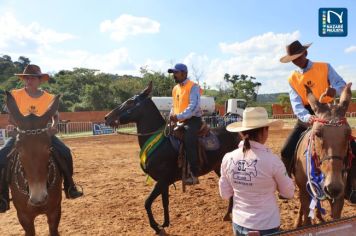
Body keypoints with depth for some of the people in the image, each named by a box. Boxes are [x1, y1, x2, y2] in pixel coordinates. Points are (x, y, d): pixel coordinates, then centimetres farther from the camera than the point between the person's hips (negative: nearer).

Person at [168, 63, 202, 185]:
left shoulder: (193, 87, -9)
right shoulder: (175, 89, 16)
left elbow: (194, 107, -21)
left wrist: (178, 116, -27)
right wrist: (172, 117, 3)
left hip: (193, 120, -9)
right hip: (179, 122, 9)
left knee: (188, 142, -27)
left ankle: (194, 175, -20)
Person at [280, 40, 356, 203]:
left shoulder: (325, 68, 0)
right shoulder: (292, 79, 0)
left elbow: (342, 85, -9)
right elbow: (296, 105, -12)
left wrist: (335, 90, -35)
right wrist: (307, 118, -33)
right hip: (306, 119, 0)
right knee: (286, 151, -13)